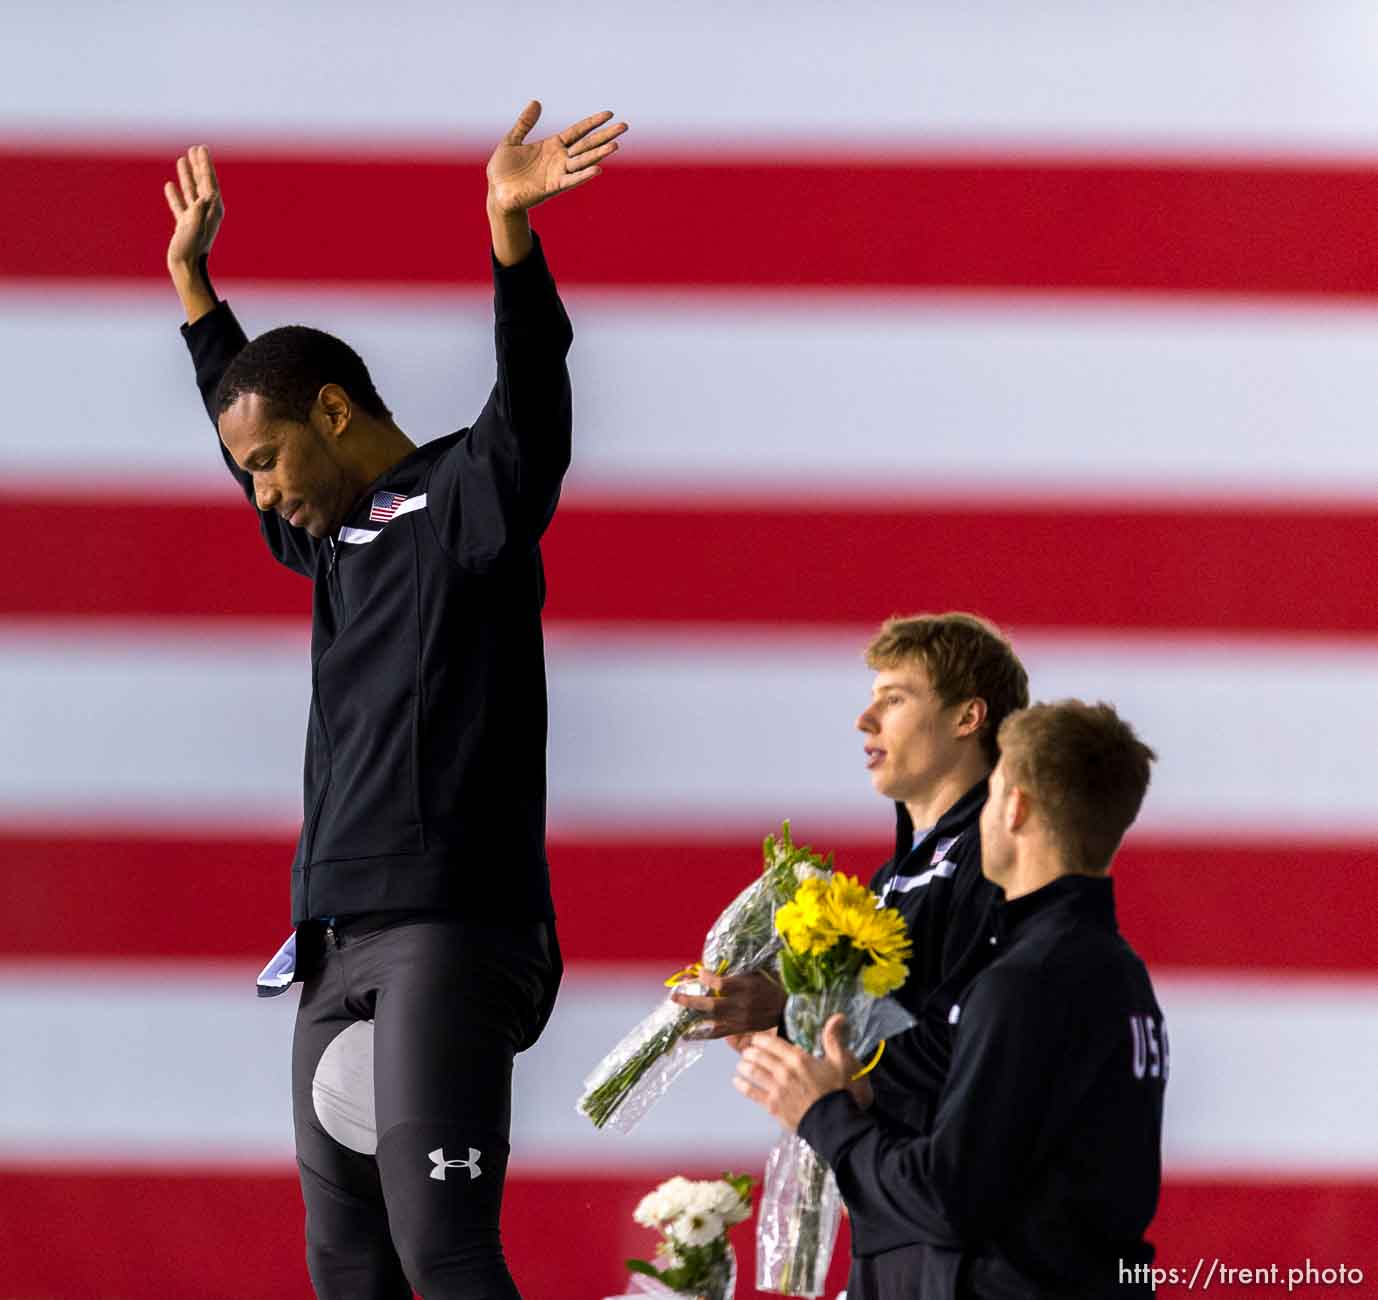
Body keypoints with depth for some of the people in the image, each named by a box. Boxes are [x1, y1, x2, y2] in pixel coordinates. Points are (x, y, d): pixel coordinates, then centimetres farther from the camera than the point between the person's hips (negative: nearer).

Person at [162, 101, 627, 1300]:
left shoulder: (462, 499, -2)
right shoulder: (335, 533, 22)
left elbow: (532, 403, -21)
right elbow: (243, 401, 40)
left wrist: (512, 230, -34)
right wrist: (193, 279, 43)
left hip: (444, 931, -9)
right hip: (340, 940, 9)